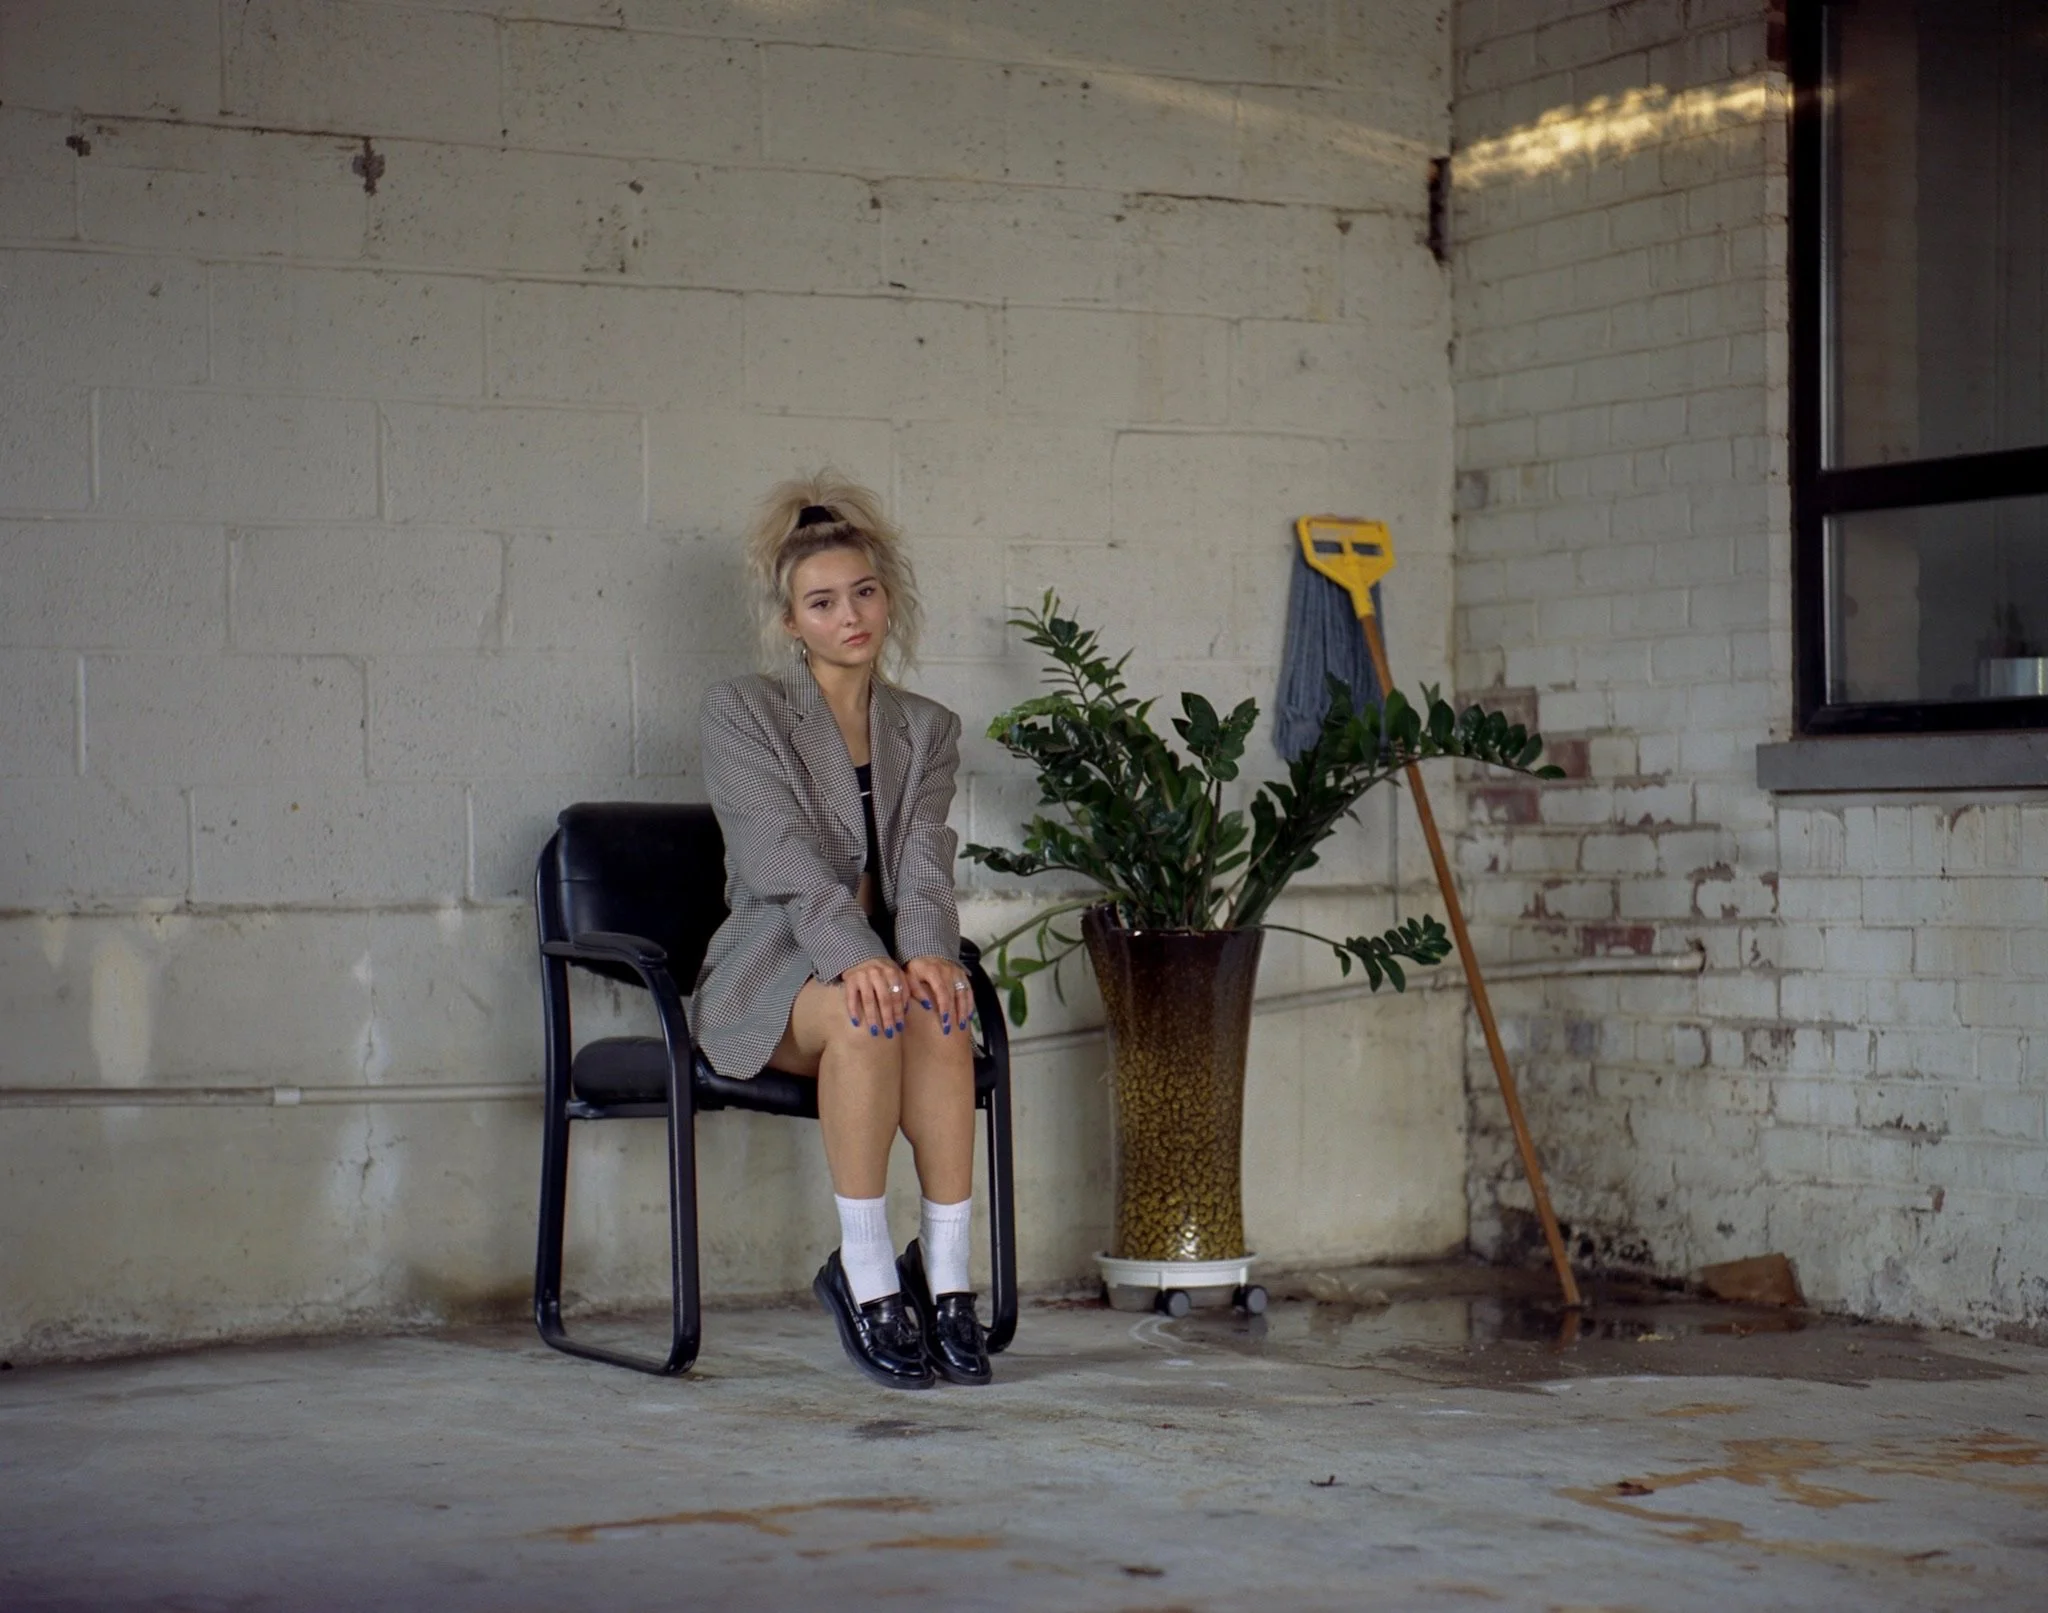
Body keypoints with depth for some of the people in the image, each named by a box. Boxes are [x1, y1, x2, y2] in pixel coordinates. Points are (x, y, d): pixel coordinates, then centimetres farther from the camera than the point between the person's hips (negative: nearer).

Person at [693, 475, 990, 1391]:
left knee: (937, 1015, -33)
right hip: (769, 976, -3)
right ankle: (865, 1272, -30)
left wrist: (928, 952, -24)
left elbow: (925, 864, -2)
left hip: (883, 961, 3)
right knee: (864, 1017, -36)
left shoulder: (926, 730, 15)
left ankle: (945, 1273, -32)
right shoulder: (741, 713, 2)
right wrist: (855, 958, -30)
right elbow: (786, 859, -13)